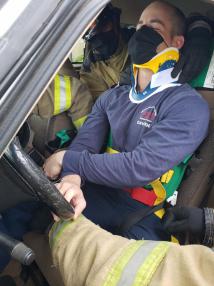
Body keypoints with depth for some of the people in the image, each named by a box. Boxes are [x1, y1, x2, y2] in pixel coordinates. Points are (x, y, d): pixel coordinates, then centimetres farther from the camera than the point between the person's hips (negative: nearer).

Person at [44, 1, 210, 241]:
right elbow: (83, 146, -1)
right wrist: (72, 179, -25)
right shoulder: (112, 98, 12)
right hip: (90, 201, 5)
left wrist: (67, 159, -12)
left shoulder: (188, 106, -9)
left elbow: (141, 167, -20)